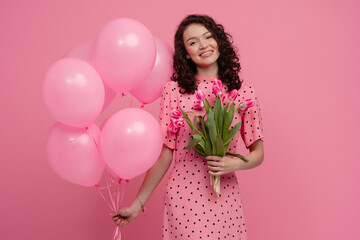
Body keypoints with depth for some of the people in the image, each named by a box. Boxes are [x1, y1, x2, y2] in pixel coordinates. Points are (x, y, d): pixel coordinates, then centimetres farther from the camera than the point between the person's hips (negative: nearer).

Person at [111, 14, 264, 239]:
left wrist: (234, 164, -16)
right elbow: (165, 153, -2)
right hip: (182, 197, -1)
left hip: (225, 198, 2)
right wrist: (138, 204, -2)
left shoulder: (243, 92, -1)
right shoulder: (174, 90, -5)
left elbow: (258, 153, 4)